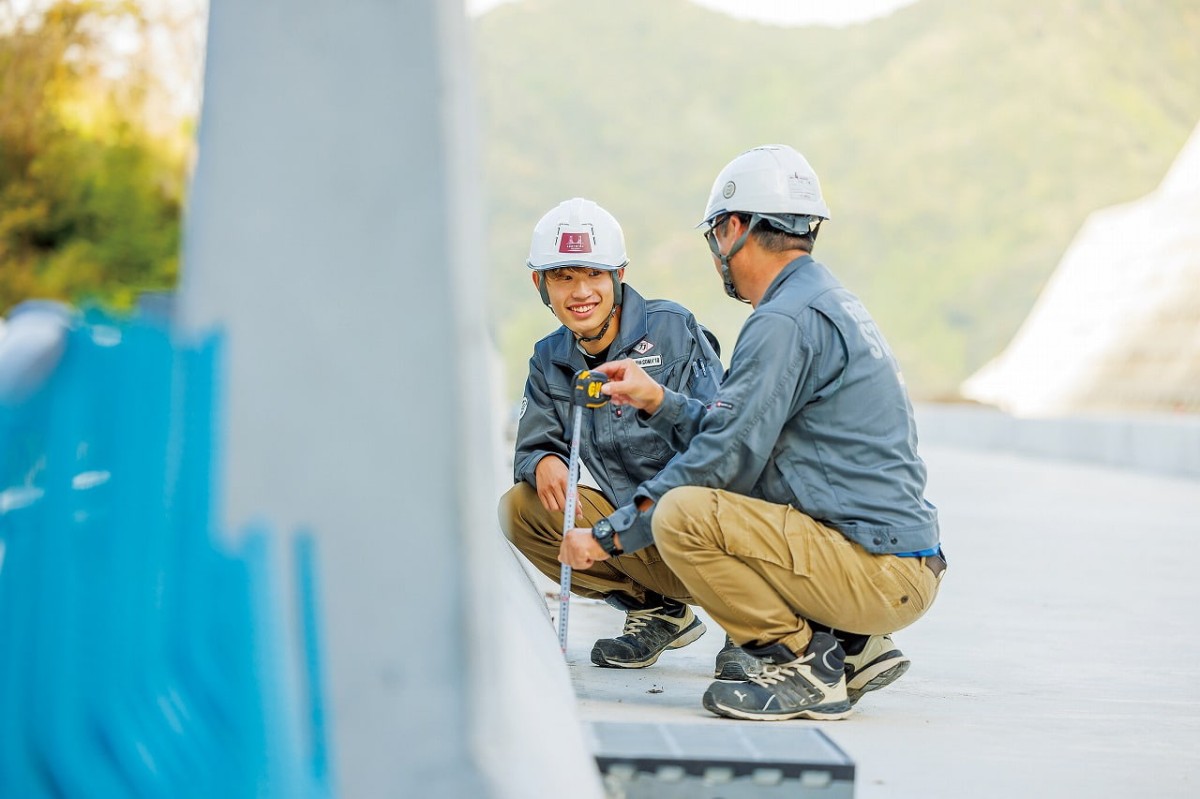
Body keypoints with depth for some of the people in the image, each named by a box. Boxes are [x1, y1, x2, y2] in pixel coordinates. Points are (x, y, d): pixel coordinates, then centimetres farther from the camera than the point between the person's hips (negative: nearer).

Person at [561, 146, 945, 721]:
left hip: (881, 573, -10)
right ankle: (854, 648, 12)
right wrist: (656, 401, 14)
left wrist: (607, 536, -8)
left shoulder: (786, 320, -14)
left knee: (680, 515, -19)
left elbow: (726, 458, -16)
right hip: (905, 567, 10)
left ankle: (805, 662, -8)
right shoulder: (830, 303, 18)